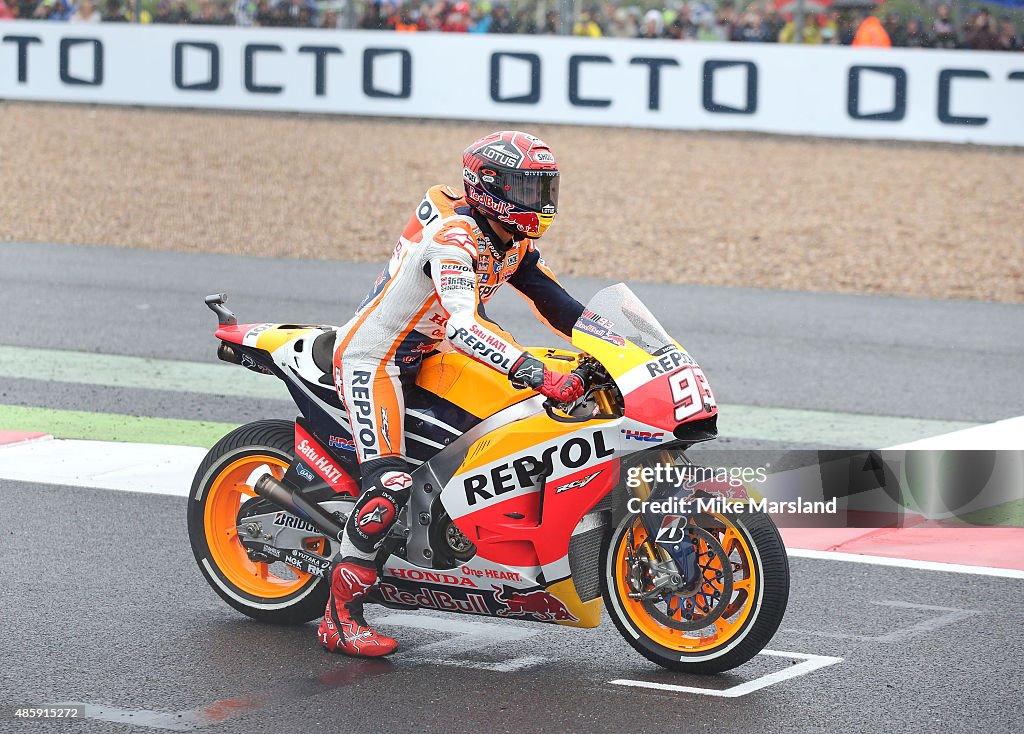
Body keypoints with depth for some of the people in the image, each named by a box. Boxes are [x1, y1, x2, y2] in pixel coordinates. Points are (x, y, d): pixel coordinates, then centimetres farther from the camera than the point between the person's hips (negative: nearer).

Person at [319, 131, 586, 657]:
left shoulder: (513, 242, 3)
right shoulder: (454, 236, -27)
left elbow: (554, 302, 10)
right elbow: (464, 324, -41)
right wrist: (536, 372, -49)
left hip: (428, 353, 10)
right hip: (372, 359, -10)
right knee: (389, 485, -22)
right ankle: (340, 617, -17)